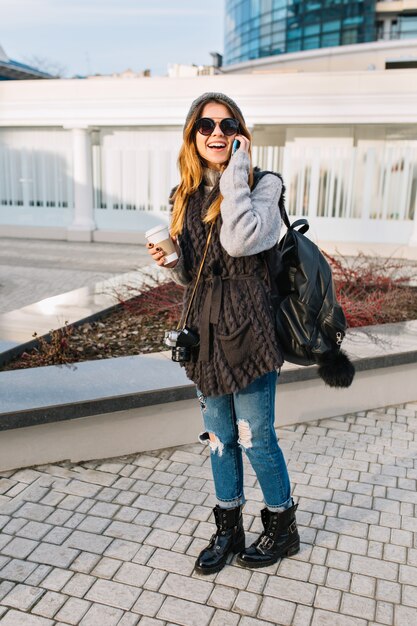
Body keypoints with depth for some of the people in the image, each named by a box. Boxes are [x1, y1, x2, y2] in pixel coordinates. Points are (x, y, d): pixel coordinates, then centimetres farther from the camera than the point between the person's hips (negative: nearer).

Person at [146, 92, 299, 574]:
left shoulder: (263, 185, -7)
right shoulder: (186, 196, 10)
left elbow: (239, 241, -27)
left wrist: (236, 170, -19)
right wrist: (171, 263, -5)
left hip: (248, 328, -5)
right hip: (204, 329, 6)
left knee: (255, 438, 5)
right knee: (218, 436, 16)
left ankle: (282, 526, 32)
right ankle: (228, 529, 36)